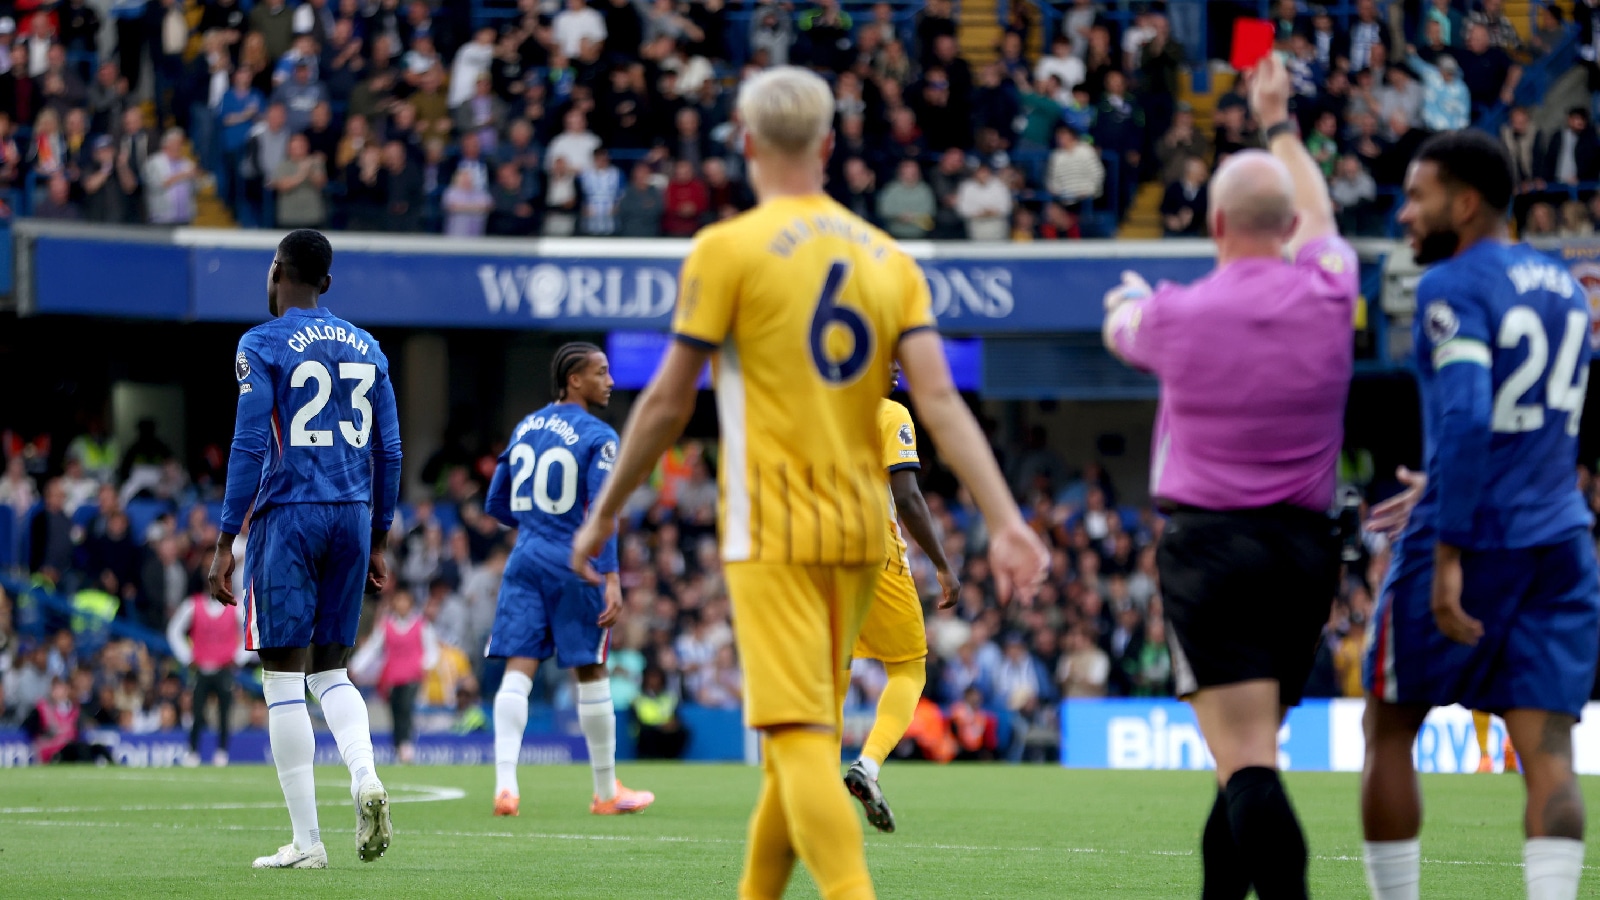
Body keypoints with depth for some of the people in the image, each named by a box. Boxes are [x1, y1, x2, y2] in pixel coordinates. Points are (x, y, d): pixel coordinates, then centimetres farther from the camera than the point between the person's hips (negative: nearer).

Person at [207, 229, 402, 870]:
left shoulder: (263, 346, -4)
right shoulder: (366, 349, 13)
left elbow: (250, 447, -10)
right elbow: (388, 452, 13)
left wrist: (225, 544, -7)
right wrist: (378, 545, 20)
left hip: (289, 515, -5)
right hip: (353, 517, 5)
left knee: (284, 674, 0)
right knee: (331, 670, 16)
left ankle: (306, 842, -3)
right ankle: (365, 777, -12)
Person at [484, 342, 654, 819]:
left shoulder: (525, 427, 11)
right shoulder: (598, 437, -8)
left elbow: (496, 505, 16)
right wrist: (611, 578, -17)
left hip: (525, 561, 5)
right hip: (573, 564, -5)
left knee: (518, 670, -2)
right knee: (590, 673, 7)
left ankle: (505, 782, -17)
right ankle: (606, 792, 16)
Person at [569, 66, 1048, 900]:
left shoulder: (727, 250, -6)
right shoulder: (889, 259, 8)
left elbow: (667, 403, -4)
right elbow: (941, 401, -3)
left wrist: (603, 515, 7)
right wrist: (1005, 522, -7)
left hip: (772, 530, -6)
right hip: (860, 528, 6)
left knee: (800, 740, -10)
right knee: (805, 739, 16)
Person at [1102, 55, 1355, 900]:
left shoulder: (1178, 314, -6)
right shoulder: (1326, 291, 0)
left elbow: (1119, 327, 20)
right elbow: (1318, 214, 24)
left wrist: (1128, 298, 45)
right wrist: (1279, 123, 41)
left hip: (1209, 545, -4)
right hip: (1305, 546, 4)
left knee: (1247, 760, -14)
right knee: (1251, 753, 17)